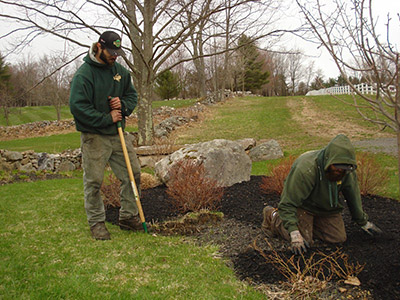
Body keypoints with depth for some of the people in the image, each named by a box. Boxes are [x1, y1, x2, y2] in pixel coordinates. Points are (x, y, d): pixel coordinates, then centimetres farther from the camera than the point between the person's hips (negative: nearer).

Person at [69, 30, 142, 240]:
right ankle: (96, 222, 17)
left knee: (132, 174, 8)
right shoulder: (84, 74, -12)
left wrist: (123, 104, -7)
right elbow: (77, 107, -19)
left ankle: (128, 217, 22)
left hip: (118, 134, 6)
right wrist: (107, 119, -17)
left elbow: (132, 95, 17)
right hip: (94, 138, -6)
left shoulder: (120, 71, 8)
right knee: (93, 182, 1)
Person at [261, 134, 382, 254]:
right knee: (304, 242, -15)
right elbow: (287, 203, -34)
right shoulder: (305, 169, -37)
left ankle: (308, 223, 19)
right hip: (303, 205, -6)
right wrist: (294, 233, -39)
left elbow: (354, 198, 3)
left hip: (327, 207, 6)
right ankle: (273, 216, 8)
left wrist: (364, 222, 14)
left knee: (339, 238, -5)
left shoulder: (347, 172, -17)